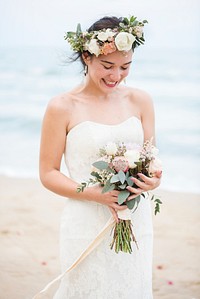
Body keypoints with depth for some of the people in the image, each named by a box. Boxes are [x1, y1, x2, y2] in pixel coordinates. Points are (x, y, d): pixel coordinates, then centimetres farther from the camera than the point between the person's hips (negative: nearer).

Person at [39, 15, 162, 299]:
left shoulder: (140, 100, 4)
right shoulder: (62, 107, -7)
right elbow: (48, 173, -5)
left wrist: (153, 180, -14)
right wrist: (94, 193, -20)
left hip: (136, 221, 4)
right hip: (87, 225, -3)